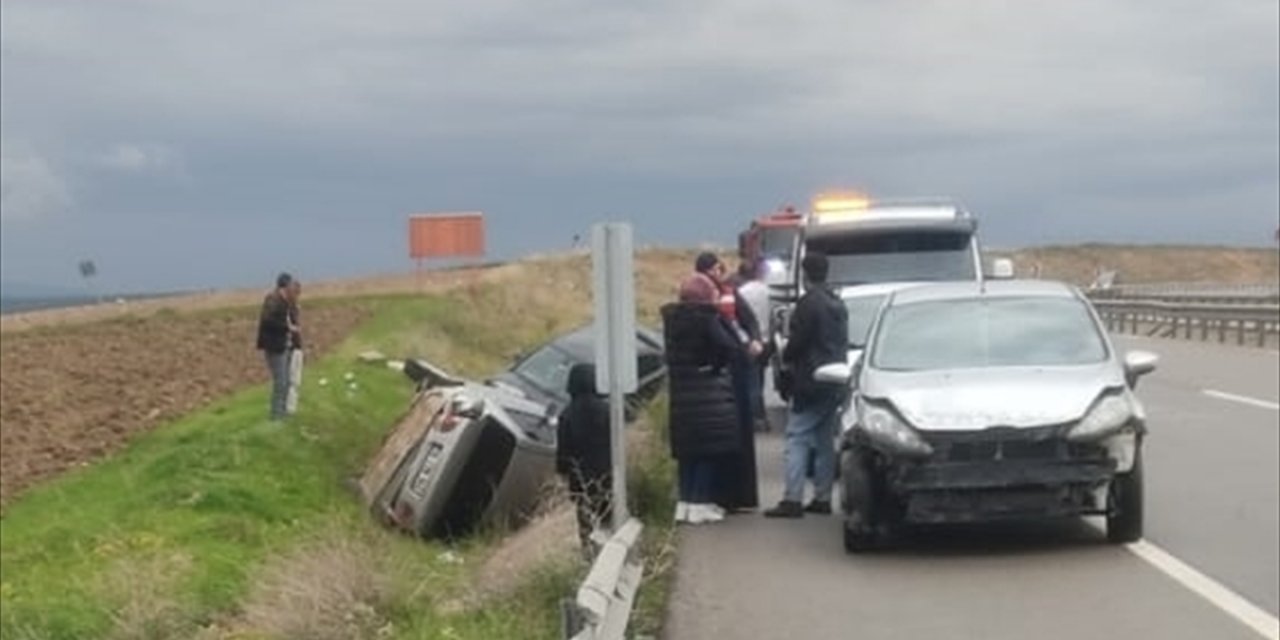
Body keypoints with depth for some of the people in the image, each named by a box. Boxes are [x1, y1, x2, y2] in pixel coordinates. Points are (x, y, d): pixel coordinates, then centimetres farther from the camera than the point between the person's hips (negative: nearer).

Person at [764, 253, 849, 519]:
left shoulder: (808, 303, -14)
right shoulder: (838, 305, 14)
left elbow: (798, 341, -15)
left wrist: (785, 356, 5)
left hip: (811, 383, -9)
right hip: (835, 384, 9)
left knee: (797, 439, -9)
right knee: (825, 441, 12)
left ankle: (792, 500, -14)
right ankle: (822, 497, 14)